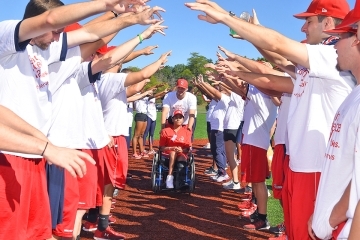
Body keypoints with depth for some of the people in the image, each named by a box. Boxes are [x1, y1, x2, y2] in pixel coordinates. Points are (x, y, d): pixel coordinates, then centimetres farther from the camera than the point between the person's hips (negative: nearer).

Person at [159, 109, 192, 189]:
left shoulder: (187, 132, 8)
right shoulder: (166, 131, 5)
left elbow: (188, 149, 2)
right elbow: (161, 148, 1)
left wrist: (182, 150, -20)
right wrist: (171, 148, -17)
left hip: (182, 155, 0)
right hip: (168, 156, 0)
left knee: (182, 159, -34)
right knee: (173, 152, -34)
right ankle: (170, 177, -39)